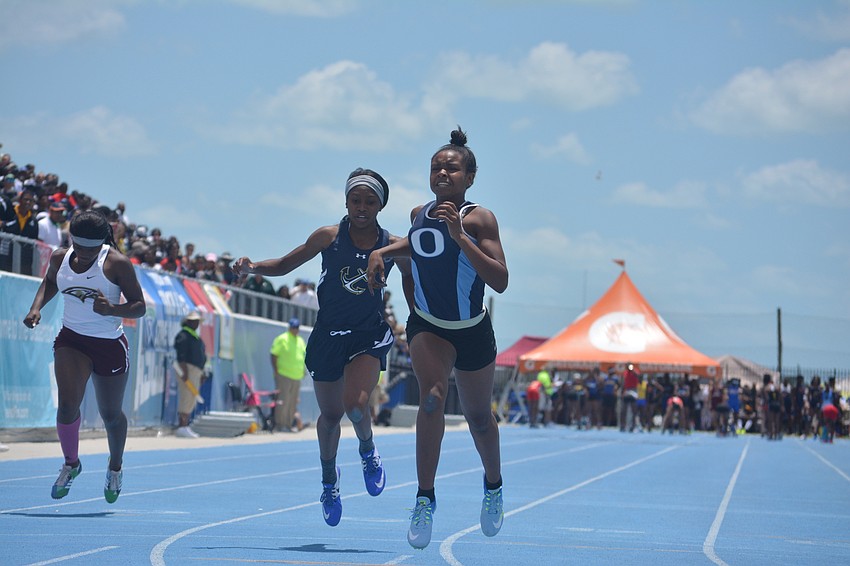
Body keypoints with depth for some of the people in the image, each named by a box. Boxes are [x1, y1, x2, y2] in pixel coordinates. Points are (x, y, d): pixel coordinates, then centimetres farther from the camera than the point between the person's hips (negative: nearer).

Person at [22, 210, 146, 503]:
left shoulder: (117, 263, -16)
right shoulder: (60, 258, -4)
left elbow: (140, 307, -12)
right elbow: (49, 283, 19)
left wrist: (112, 309, -31)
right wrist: (37, 307, 1)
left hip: (110, 345, -2)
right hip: (71, 341, 2)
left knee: (111, 415, 12)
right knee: (67, 406, -17)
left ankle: (115, 467, 41)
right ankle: (71, 463, 10)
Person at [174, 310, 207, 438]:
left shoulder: (195, 336, 23)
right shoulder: (183, 336, -8)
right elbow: (181, 355, -17)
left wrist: (201, 373, 24)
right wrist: (184, 371, -24)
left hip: (196, 371, 10)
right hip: (187, 369, -10)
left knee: (191, 400, 10)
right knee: (187, 397, -13)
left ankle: (185, 426, 13)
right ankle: (182, 427, -15)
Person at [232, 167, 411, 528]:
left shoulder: (393, 246, -5)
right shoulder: (329, 237, -4)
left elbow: (411, 281, 12)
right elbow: (285, 264, 3)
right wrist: (252, 267, -14)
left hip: (370, 335, -1)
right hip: (328, 335, 1)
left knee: (355, 405, -24)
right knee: (330, 414, 11)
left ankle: (368, 450, 10)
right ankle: (329, 478, 37)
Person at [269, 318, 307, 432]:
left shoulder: (301, 341, 17)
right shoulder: (282, 339, -4)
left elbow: (303, 357, 25)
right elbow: (273, 355, -6)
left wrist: (303, 371, 15)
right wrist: (276, 371, -12)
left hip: (297, 377, 7)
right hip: (284, 376, -7)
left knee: (293, 403, 6)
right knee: (283, 401, -11)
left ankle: (288, 425, 11)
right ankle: (279, 424, -7)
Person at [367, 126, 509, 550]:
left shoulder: (479, 219, -16)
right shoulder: (420, 214, -2)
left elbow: (500, 281, -26)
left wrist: (460, 237, -33)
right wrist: (381, 252, 6)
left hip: (472, 332, -2)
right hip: (427, 327, 2)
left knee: (478, 416, 15)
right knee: (432, 395, -26)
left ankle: (493, 487, 44)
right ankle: (425, 499, -24)